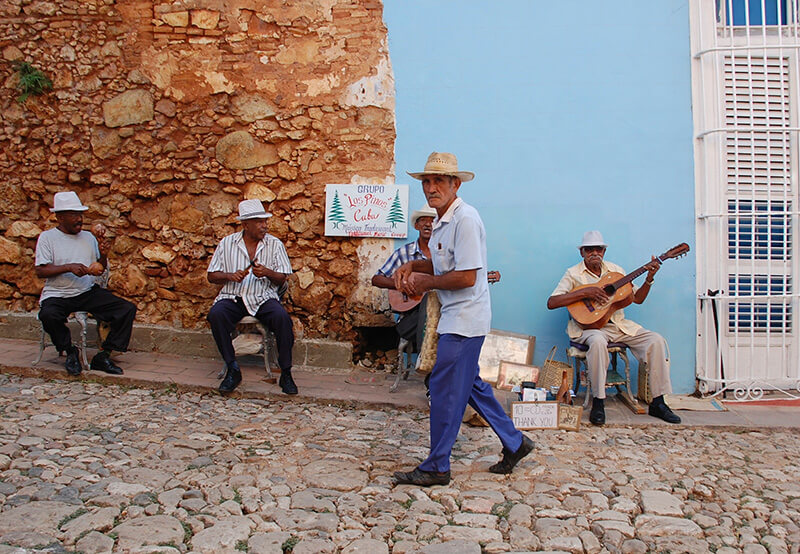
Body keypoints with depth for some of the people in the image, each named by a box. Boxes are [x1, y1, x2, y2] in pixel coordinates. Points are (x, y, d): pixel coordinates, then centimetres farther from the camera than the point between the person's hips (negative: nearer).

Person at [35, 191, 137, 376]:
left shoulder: (88, 236, 13)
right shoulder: (47, 237, 1)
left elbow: (99, 270, 14)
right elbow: (40, 271, -8)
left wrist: (103, 255, -5)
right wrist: (69, 267, -19)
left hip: (88, 292, 4)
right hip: (57, 294, -4)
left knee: (128, 309, -15)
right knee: (48, 315, -38)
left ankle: (103, 356, -8)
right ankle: (70, 351, -8)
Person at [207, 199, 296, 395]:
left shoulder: (275, 244, 8)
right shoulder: (227, 243, 9)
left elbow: (282, 279, 5)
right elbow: (212, 275, 10)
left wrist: (267, 273, -17)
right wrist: (230, 276, -11)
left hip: (264, 297, -1)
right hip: (233, 296, 1)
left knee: (282, 317, -31)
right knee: (215, 314, -31)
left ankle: (286, 373, -16)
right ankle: (232, 369, -16)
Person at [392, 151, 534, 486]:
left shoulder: (465, 219, -19)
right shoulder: (442, 220, 12)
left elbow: (466, 277, -24)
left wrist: (426, 282, -12)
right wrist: (411, 267, 8)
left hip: (464, 320, -10)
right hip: (457, 317, 10)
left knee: (445, 389, -3)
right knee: (470, 384, 18)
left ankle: (436, 468, 9)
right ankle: (514, 443, 30)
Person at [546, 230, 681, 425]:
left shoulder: (615, 270, 14)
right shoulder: (573, 274, 0)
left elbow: (637, 298, 16)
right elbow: (551, 303, -12)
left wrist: (649, 279, -2)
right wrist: (585, 292, -19)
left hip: (618, 325, 5)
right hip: (589, 325, -5)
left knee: (656, 340, -14)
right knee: (597, 341, -39)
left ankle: (657, 403, -5)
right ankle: (598, 402, -26)